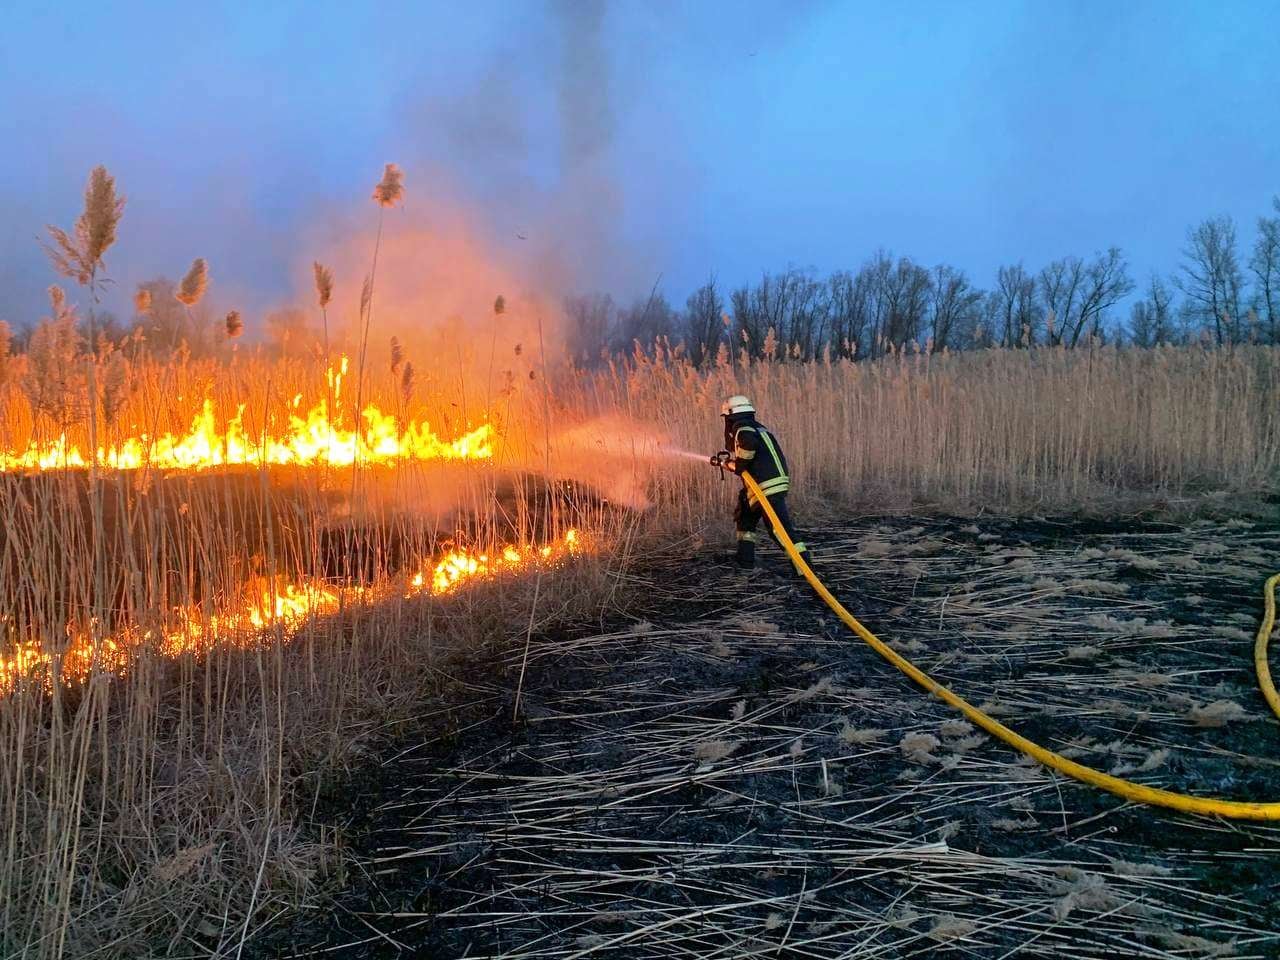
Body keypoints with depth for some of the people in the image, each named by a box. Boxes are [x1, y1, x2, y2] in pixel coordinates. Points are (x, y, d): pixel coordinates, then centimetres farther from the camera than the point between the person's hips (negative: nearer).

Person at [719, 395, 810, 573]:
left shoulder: (741, 426, -4)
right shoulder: (757, 427, 24)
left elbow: (749, 442, -28)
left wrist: (739, 465, -13)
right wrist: (730, 463, 41)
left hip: (767, 487, -10)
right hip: (777, 483, 10)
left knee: (780, 527, -10)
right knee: (745, 516, 24)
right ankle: (745, 557, 23)